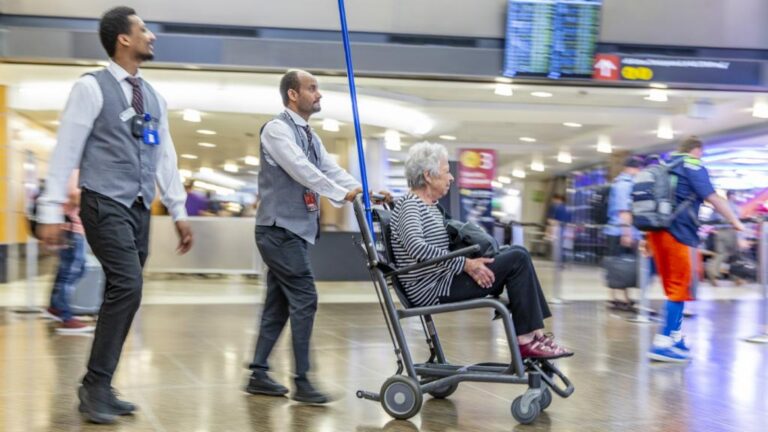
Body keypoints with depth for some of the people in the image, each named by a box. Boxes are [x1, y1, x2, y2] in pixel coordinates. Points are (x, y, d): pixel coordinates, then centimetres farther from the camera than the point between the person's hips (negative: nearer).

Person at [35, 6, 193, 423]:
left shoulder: (154, 97, 15)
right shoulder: (92, 87, -5)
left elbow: (165, 157, 17)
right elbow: (66, 149, -7)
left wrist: (178, 211, 14)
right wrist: (51, 210, -11)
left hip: (139, 209, 7)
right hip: (106, 205, -7)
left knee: (122, 294, 6)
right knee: (127, 286, -18)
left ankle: (99, 387, 16)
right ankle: (96, 385, -6)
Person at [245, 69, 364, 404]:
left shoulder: (311, 136, 17)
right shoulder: (277, 129, -9)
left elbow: (331, 169, 8)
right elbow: (301, 169, -21)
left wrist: (364, 192, -6)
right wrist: (341, 195, -24)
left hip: (295, 229, 9)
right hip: (280, 228, -9)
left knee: (279, 304, 11)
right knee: (304, 299, -11)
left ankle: (258, 374, 18)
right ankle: (301, 382, -5)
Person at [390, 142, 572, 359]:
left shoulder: (430, 205, 18)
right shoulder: (409, 205, -12)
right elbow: (416, 247, -29)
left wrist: (471, 262, 4)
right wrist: (465, 264, -26)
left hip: (442, 279, 10)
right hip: (431, 290, -10)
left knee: (518, 253, 4)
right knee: (517, 260, -14)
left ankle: (536, 332, -2)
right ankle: (526, 339, -10)